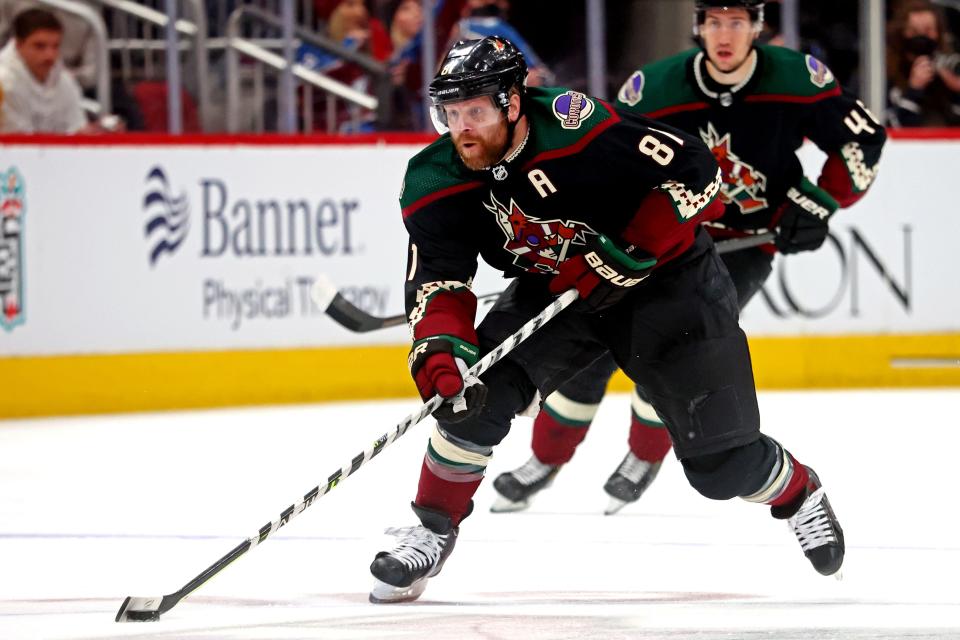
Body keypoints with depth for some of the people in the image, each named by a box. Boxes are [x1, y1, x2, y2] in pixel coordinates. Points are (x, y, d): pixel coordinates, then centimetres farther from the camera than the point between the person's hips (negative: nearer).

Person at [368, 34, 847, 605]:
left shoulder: (581, 128, -32)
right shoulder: (436, 183, -16)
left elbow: (695, 173, -28)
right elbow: (436, 281, -18)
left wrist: (626, 253, -30)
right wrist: (438, 353, -36)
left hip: (663, 275, -4)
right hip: (552, 290, 4)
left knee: (722, 460, -3)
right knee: (478, 390, -20)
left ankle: (799, 494, 30)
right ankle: (434, 527, -2)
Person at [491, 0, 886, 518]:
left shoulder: (797, 80, -18)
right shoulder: (655, 89, -17)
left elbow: (864, 138, -5)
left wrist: (820, 202, -13)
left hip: (747, 241, -2)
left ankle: (645, 457, 8)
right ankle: (545, 461, 17)